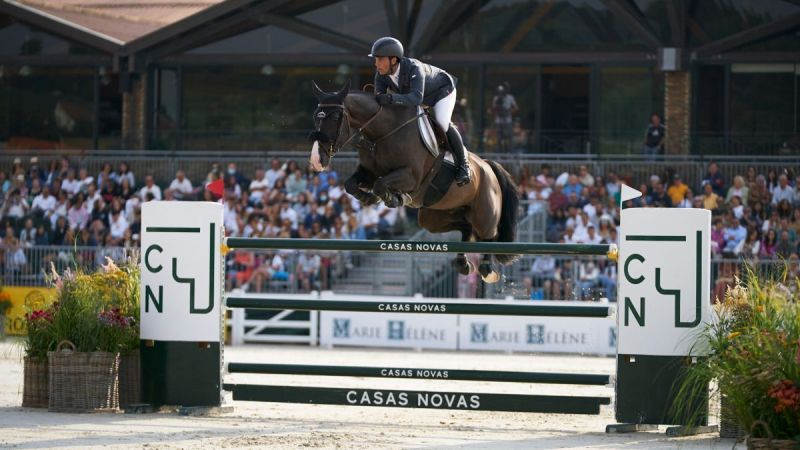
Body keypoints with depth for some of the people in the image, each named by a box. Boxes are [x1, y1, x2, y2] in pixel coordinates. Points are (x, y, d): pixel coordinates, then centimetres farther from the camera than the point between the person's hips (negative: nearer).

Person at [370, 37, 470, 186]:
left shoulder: (414, 68, -45)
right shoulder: (381, 74, -24)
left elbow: (416, 98, -57)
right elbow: (379, 98, -21)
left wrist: (390, 98, -70)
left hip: (442, 91, -7)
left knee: (442, 124, -25)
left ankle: (462, 164, -6)